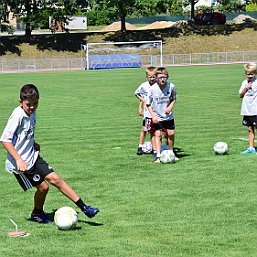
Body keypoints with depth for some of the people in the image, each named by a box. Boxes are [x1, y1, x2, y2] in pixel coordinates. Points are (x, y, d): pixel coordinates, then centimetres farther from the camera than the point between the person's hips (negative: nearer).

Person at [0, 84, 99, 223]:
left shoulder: (32, 113, 4)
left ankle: (83, 207, 3)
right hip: (21, 163, -7)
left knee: (55, 179, 1)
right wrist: (19, 159, -28)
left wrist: (33, 144, 8)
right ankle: (37, 214, 24)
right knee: (42, 186, -4)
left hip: (32, 156, 7)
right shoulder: (18, 115, -22)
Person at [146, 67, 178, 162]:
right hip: (157, 117, -3)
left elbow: (174, 99, 5)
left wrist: (170, 107, -13)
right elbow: (148, 104, -8)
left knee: (171, 133, 6)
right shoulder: (152, 89, -18)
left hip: (168, 116, 3)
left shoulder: (171, 86, -12)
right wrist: (153, 115, -17)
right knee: (158, 134, -10)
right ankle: (158, 156, -12)